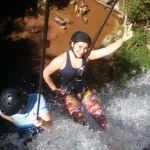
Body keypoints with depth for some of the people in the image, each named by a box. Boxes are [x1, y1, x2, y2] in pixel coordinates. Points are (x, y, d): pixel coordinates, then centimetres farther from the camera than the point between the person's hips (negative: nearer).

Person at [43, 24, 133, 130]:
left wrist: (123, 40, -39)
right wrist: (54, 89, 0)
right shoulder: (62, 60, -21)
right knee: (80, 122, -19)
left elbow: (106, 50, -25)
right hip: (68, 94, -4)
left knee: (101, 116, 3)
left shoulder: (87, 55, -12)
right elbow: (46, 73, -8)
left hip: (84, 91, 4)